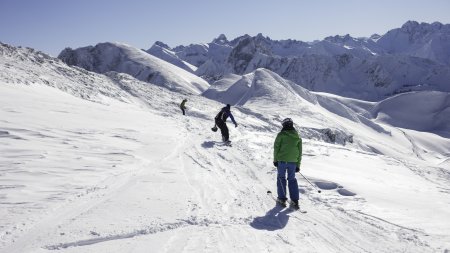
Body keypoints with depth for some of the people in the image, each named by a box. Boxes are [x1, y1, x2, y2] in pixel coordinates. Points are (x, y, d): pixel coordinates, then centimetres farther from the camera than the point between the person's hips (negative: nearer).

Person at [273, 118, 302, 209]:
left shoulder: (281, 135, -5)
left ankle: (282, 198, 10)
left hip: (282, 160, -3)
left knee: (281, 178, 12)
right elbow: (299, 152, 10)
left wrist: (275, 160, 3)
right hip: (293, 162, 3)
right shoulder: (297, 137, 8)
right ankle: (295, 201, 8)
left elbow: (276, 148, -6)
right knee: (292, 179, 13)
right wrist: (298, 165, 15)